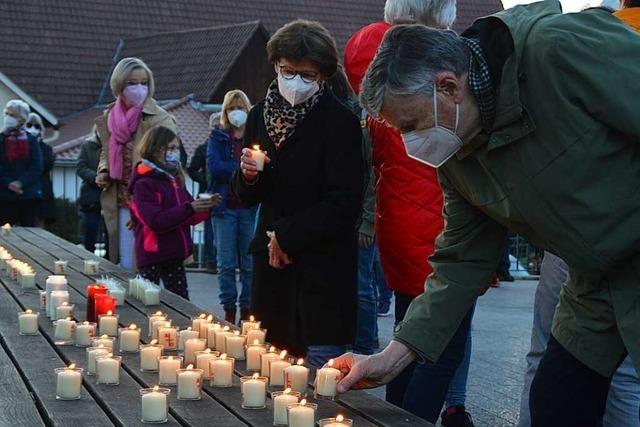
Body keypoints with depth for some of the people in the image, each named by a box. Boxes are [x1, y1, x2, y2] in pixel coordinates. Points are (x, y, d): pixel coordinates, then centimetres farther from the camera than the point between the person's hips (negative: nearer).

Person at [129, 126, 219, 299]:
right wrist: (188, 209, -24)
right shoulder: (143, 184, -12)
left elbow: (190, 218, 16)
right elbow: (155, 222, -22)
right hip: (152, 256, -7)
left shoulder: (175, 180, 11)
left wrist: (204, 208, -4)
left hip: (174, 255, 7)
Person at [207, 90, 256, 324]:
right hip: (225, 208, 0)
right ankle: (229, 311, 9)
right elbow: (214, 167, -7)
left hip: (250, 207, 0)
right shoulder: (218, 137, 8)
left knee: (250, 263, 2)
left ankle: (247, 310, 10)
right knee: (226, 263, 2)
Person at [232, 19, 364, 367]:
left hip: (323, 267, -5)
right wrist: (248, 176, -6)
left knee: (321, 362, -8)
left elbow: (345, 202, -12)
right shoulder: (260, 116, 10)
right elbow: (246, 196, 17)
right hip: (271, 262, 5)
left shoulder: (340, 122, -8)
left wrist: (287, 237, -9)